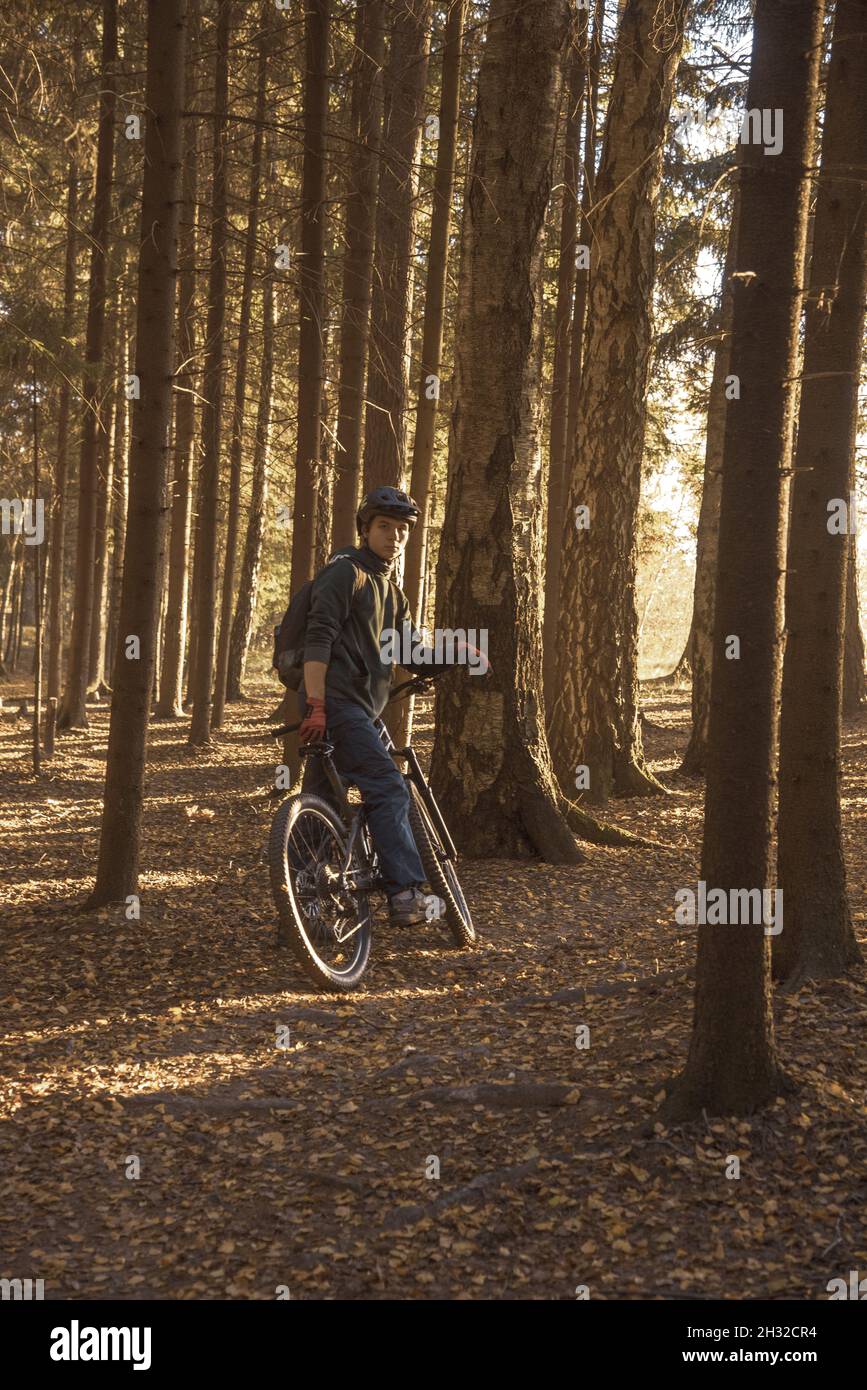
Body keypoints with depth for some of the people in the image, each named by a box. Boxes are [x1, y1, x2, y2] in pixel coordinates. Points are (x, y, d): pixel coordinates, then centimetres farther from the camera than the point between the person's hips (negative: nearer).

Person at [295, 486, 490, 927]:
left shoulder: (392, 593, 22)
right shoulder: (344, 571, -5)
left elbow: (413, 654, 18)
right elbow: (319, 638, -15)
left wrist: (454, 653, 0)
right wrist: (316, 704, -24)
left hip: (357, 709, 9)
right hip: (335, 703, -9)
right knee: (388, 789, -17)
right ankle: (406, 893, -21)